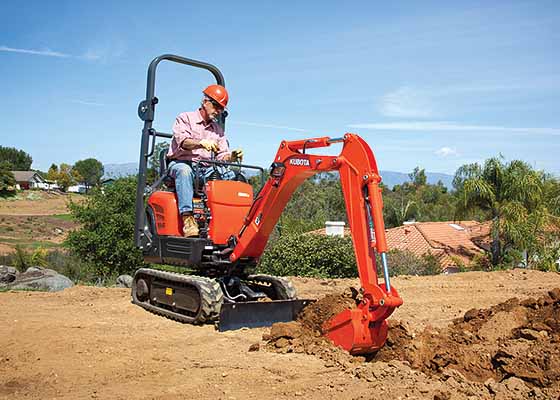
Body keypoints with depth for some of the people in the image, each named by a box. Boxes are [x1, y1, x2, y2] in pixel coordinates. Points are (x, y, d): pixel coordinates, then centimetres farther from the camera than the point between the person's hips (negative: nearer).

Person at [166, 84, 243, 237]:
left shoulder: (218, 130, 22)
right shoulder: (185, 118, 7)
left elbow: (222, 156, 13)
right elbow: (182, 141, -14)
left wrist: (232, 156, -12)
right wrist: (201, 143, -35)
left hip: (206, 169, 4)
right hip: (181, 163, -4)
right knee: (184, 171, -41)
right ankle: (187, 217, -47)